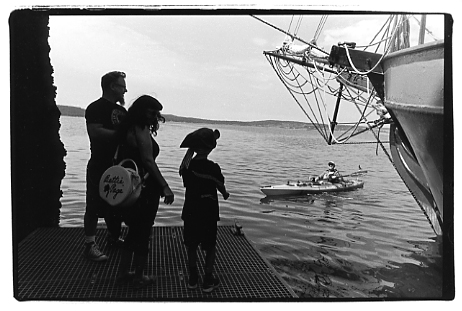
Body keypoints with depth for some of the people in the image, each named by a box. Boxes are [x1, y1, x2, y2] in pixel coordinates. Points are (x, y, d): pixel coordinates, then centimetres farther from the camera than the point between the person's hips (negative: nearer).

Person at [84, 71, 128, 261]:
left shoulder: (121, 110, 18)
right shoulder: (96, 108, -8)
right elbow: (95, 132, -22)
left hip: (119, 165, 8)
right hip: (100, 166, -8)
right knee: (95, 206, -4)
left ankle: (113, 237, 30)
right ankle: (90, 244, 3)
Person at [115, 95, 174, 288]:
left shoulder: (128, 129, 11)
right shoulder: (142, 131, -17)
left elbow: (124, 157, 13)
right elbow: (148, 161, -26)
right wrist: (165, 187, -28)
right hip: (145, 189, -9)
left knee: (135, 231, 21)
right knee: (143, 233, 5)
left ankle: (123, 272, 29)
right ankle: (139, 277, 19)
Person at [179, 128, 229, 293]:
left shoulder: (186, 166, -6)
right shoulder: (213, 168, -15)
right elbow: (221, 186, 0)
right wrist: (225, 194, 22)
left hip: (190, 212, 3)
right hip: (208, 213, -3)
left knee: (191, 246, 15)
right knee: (210, 247, 11)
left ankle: (192, 279, 23)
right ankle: (208, 281, 14)